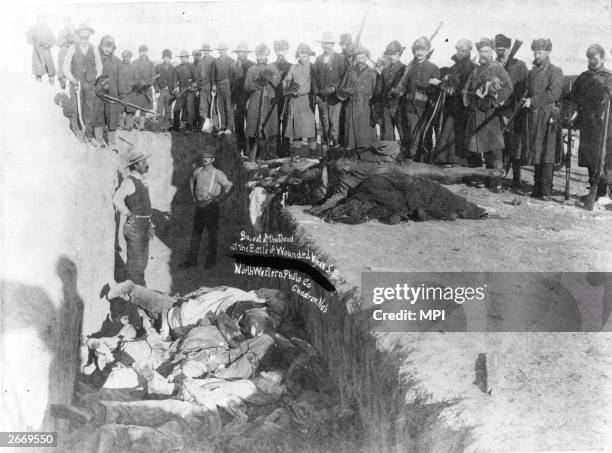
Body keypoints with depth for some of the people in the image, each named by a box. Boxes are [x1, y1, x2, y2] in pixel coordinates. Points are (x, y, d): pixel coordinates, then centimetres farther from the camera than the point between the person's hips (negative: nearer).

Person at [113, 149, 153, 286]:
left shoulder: (142, 180, 13)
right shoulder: (129, 181, -15)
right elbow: (117, 199, -29)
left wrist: (149, 223, 22)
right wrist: (128, 215, -21)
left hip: (144, 225, 9)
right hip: (134, 226, -9)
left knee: (143, 259, 18)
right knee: (135, 261, -2)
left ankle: (141, 287, 31)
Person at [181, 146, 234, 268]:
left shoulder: (217, 174, -11)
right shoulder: (198, 171, 6)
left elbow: (229, 187, -9)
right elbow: (192, 181, 26)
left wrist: (218, 200, -9)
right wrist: (193, 196, 16)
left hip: (211, 208, -5)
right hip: (199, 207, 5)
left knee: (212, 235, 5)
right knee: (196, 233, 9)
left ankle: (211, 260, 16)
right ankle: (192, 259, 16)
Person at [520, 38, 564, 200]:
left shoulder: (555, 71, -2)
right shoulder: (532, 72, 18)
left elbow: (553, 94, -13)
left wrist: (532, 101, -14)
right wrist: (525, 100, 7)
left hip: (547, 116, -6)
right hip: (532, 116, 7)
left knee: (546, 155, -7)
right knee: (535, 153, 8)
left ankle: (546, 191, -5)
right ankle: (538, 188, 14)